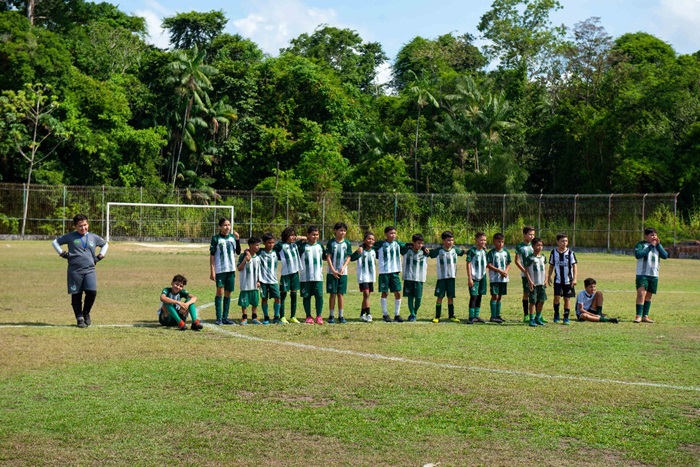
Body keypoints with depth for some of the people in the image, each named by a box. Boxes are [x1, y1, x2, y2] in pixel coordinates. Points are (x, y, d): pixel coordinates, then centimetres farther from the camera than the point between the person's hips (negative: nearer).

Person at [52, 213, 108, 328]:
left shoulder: (94, 237, 12)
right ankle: (79, 318, 11)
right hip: (74, 270, -1)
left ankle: (86, 313, 10)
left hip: (90, 270, 1)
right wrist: (62, 253, 4)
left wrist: (100, 256, 17)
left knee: (92, 292, -14)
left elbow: (105, 244, 30)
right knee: (76, 295, 0)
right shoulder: (70, 237, 5)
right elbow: (55, 242, 13)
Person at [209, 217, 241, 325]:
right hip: (220, 270, -5)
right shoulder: (216, 238, -4)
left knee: (228, 292, 8)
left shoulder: (232, 237, 8)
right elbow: (212, 255, -4)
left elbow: (238, 252, 6)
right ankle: (219, 318, -6)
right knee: (220, 292, -9)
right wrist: (212, 271, -9)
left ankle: (225, 317, 16)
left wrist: (237, 239, -6)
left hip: (231, 269, 5)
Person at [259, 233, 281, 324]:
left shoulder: (275, 253, 7)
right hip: (263, 280, -2)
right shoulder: (260, 253, -2)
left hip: (273, 280, 2)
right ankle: (266, 317, 13)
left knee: (277, 298, -6)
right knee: (264, 299, 2)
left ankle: (276, 317, 5)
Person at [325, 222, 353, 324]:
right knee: (333, 294, 0)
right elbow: (328, 257, -3)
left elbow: (348, 257, 4)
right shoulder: (331, 242, -2)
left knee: (341, 294, 3)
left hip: (343, 272, 2)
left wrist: (343, 268, -11)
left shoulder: (347, 243, 4)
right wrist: (333, 270, -11)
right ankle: (331, 316, 7)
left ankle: (340, 316, 9)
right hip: (332, 272, -2)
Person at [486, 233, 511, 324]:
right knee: (495, 296, -8)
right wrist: (499, 271, -16)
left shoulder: (506, 252, 10)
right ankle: (493, 316, -7)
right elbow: (488, 265, -11)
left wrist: (506, 271, -6)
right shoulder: (491, 252, -6)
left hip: (504, 278, 5)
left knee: (500, 296, 10)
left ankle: (498, 315, 17)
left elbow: (508, 264, 14)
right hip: (494, 278, -5)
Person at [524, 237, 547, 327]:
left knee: (542, 300, 7)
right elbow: (526, 270, -9)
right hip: (533, 283, -6)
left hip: (542, 283, 6)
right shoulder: (530, 258, -10)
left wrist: (545, 280, 12)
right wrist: (530, 281, -14)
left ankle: (538, 318, 20)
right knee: (533, 301, -4)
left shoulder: (543, 257, 10)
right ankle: (532, 319, 2)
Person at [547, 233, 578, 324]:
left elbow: (574, 266, -3)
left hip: (568, 280, 0)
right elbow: (551, 266, 11)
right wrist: (549, 277, 8)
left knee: (567, 298, 3)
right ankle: (556, 314, 11)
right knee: (557, 297, -11)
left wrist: (574, 278, -11)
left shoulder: (570, 253, -4)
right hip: (558, 280, 1)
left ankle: (566, 317, 12)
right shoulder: (554, 252, 1)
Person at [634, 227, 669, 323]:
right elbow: (637, 254, -19)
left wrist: (658, 245, -5)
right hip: (642, 274, -5)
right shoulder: (641, 244, -1)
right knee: (641, 294, -16)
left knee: (649, 295, 8)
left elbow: (665, 256, 3)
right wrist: (650, 246, -14)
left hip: (654, 275, 5)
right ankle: (638, 315, -18)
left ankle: (645, 316, 13)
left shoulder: (657, 246, 15)